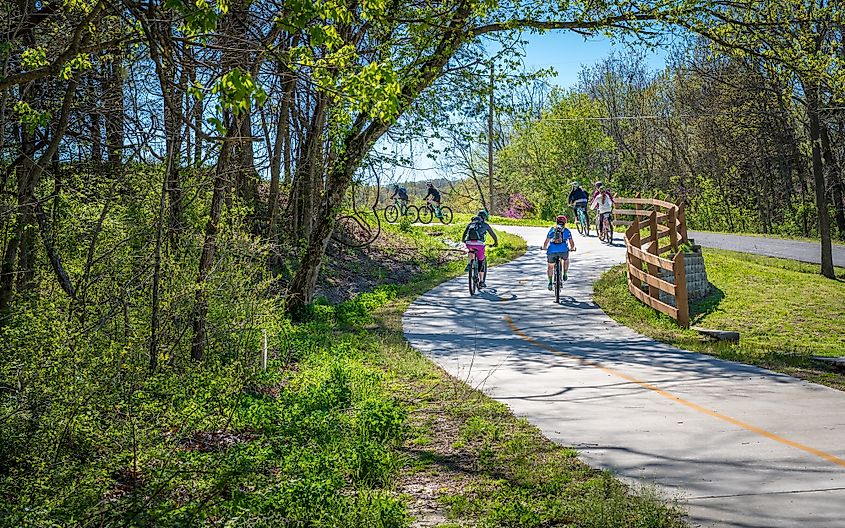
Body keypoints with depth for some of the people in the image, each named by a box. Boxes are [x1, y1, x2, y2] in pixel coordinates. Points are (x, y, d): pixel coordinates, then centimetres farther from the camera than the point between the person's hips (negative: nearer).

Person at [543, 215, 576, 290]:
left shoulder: (552, 230, 18)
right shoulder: (567, 231, 18)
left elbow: (546, 242, 10)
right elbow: (572, 243, 16)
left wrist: (544, 248, 29)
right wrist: (572, 248, 36)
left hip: (552, 251, 0)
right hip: (563, 251, 0)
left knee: (550, 266, 21)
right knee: (566, 260, 34)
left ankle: (550, 282, 12)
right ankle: (565, 274, 27)